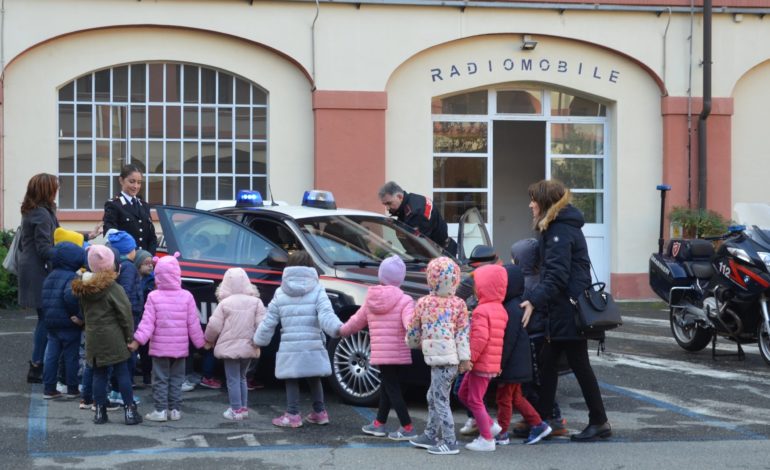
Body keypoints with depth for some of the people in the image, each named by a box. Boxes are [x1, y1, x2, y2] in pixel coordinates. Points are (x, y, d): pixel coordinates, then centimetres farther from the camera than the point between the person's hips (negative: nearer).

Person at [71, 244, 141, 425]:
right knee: (122, 373, 1)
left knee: (99, 374, 11)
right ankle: (129, 411, 3)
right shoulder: (113, 288, -14)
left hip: (93, 338, 5)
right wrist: (130, 335, -5)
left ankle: (100, 411, 12)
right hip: (113, 338, -5)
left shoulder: (83, 288, 6)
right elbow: (125, 313, -12)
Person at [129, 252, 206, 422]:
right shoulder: (187, 296, -4)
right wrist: (200, 342, 9)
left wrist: (137, 340, -10)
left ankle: (160, 410, 3)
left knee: (160, 380, 5)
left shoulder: (154, 296, -8)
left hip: (159, 347, -2)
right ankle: (175, 410, 12)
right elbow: (193, 323, -1)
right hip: (180, 348, 2)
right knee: (176, 379, 11)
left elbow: (148, 322, -12)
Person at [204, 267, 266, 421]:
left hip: (230, 347, -4)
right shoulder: (256, 302, -3)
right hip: (248, 347, 4)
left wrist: (209, 340, 12)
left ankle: (236, 410, 2)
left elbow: (214, 326, -6)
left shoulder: (225, 303, -8)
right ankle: (244, 408, 22)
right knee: (242, 378, 19)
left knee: (233, 380, 3)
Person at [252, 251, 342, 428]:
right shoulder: (317, 290, 0)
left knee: (292, 380, 6)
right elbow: (326, 315, -17)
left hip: (289, 346, -1)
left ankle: (292, 415, 3)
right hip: (313, 346, 1)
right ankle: (320, 413, 22)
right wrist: (338, 328, -28)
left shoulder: (280, 293, 5)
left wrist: (259, 340, 20)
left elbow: (269, 321, 9)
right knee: (314, 379, 15)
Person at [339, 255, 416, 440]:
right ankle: (379, 423, 22)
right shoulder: (404, 301, -5)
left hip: (380, 353, 1)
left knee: (391, 388, 2)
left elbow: (357, 321, 19)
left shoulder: (370, 300, 6)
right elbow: (410, 324, -23)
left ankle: (407, 428, -3)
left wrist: (342, 330, 37)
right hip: (399, 353, 0)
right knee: (388, 386, 15)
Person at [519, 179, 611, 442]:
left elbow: (557, 275, -25)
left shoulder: (561, 231, -16)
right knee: (548, 362, 11)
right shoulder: (558, 227, 16)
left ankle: (599, 422, 6)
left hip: (568, 310, -10)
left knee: (579, 365, -2)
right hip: (561, 310, 10)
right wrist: (538, 300, 12)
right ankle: (543, 419, 16)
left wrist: (534, 301, -32)